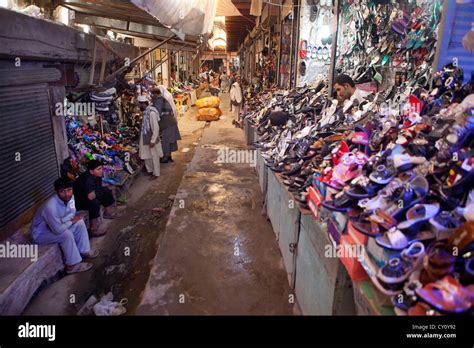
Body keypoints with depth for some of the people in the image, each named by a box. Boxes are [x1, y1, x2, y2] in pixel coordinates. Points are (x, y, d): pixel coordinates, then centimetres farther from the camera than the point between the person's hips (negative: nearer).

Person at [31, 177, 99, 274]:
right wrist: (72, 221, -18)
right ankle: (72, 265, -11)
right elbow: (58, 230, -34)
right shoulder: (50, 206, -38)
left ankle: (84, 251, 13)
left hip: (56, 225, 8)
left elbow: (72, 214, -1)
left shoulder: (70, 197, -15)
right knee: (67, 234, -27)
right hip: (40, 233, -8)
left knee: (80, 222, -2)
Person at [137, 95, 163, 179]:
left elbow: (156, 128, -23)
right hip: (146, 138, 9)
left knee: (154, 156, 5)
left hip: (152, 139, -9)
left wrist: (152, 141, -22)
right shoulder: (146, 112, 5)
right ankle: (150, 170, 34)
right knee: (146, 156, 17)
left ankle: (156, 174, 18)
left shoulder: (151, 113, -22)